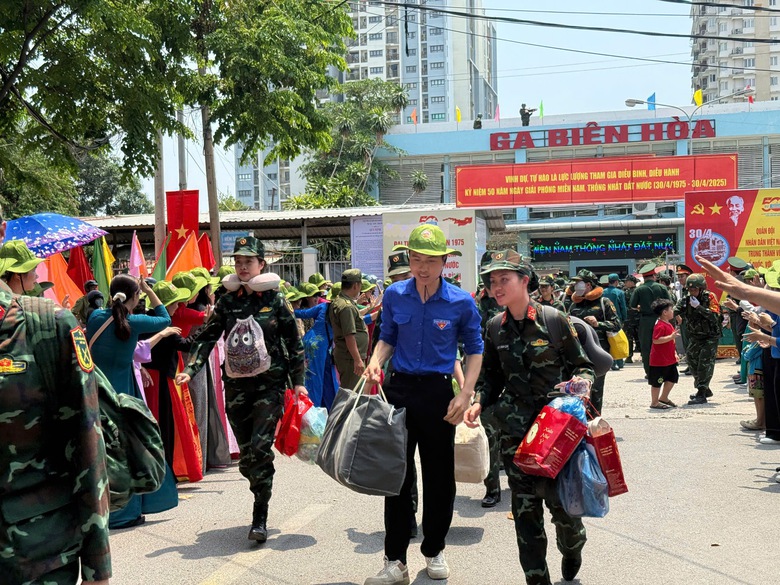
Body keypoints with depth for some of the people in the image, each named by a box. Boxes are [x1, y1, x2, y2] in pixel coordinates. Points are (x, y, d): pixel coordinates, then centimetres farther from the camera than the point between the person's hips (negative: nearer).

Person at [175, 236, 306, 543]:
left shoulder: (275, 299, 0)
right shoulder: (227, 301, 7)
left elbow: (294, 342, 3)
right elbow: (207, 337, 2)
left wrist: (298, 381, 1)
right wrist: (190, 369, -12)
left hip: (270, 383, -3)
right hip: (236, 385, 3)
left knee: (260, 446, -14)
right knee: (246, 452, 7)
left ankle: (260, 517, -5)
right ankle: (261, 494, 29)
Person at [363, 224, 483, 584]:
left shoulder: (461, 303, -7)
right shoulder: (394, 295, -1)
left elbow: (474, 349, 2)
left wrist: (465, 395, -8)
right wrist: (375, 362, -9)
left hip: (439, 392, -1)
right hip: (399, 389, 2)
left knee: (439, 475, 9)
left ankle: (434, 550, 28)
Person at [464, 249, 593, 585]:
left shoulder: (555, 320, -6)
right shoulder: (496, 327, 6)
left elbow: (582, 365, 2)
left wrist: (582, 382, -19)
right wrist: (479, 402, -3)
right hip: (514, 428, 3)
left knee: (559, 495, -2)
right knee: (524, 505, 4)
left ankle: (572, 547, 33)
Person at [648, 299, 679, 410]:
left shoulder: (668, 324, 12)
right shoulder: (660, 326, -20)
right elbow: (656, 340, -30)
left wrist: (674, 353, 22)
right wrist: (671, 337, -31)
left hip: (669, 359, 10)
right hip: (659, 360, -10)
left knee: (672, 379, 16)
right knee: (657, 382, 0)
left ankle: (663, 398, 31)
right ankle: (654, 403, 10)